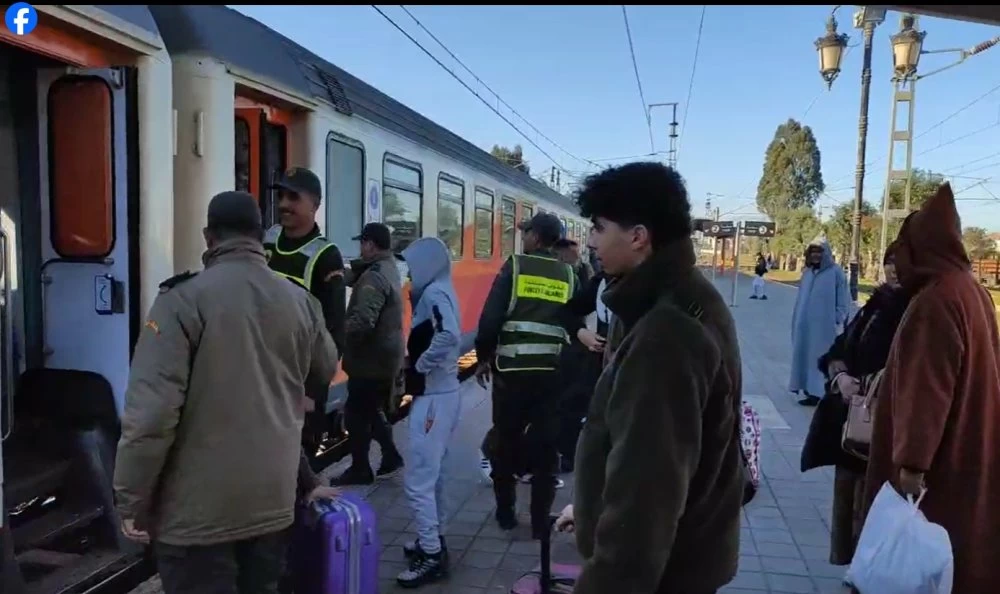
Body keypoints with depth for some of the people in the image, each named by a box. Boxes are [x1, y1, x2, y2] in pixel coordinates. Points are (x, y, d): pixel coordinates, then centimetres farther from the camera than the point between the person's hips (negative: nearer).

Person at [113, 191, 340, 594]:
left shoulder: (184, 298, -14)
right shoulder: (301, 301, 0)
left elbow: (151, 411, -19)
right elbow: (326, 370, 17)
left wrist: (132, 500, -8)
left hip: (198, 508, -4)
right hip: (274, 499, 5)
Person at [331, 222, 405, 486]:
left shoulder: (374, 277, -23)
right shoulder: (389, 268, 10)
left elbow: (362, 323, -31)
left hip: (371, 359, -9)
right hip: (386, 356, 9)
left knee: (357, 413, 4)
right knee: (373, 410, 22)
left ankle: (360, 469, 16)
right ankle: (390, 455, 28)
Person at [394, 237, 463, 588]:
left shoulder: (434, 293, -15)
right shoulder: (437, 293, 13)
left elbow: (449, 335, -32)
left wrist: (418, 366, -20)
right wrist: (416, 366, 0)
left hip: (433, 398, -10)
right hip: (441, 394, 10)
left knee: (417, 480, -4)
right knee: (433, 474, 19)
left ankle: (432, 555, 5)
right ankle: (433, 539, 32)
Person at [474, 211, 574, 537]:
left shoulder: (514, 267, -3)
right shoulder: (568, 275, 6)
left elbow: (490, 317, -9)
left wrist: (484, 357, 3)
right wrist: (566, 362, 13)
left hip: (512, 368, -2)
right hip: (552, 371, 2)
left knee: (506, 441, 13)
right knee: (545, 445, 10)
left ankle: (505, 513, 23)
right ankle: (540, 520, 15)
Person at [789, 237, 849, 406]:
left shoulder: (835, 272, -8)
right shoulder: (807, 272, 10)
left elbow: (844, 300, -8)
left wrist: (837, 322, -11)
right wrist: (797, 320, 13)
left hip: (824, 325, -6)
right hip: (804, 324, 6)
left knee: (820, 357, -2)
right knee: (804, 355, 10)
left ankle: (816, 392, 2)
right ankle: (808, 387, 21)